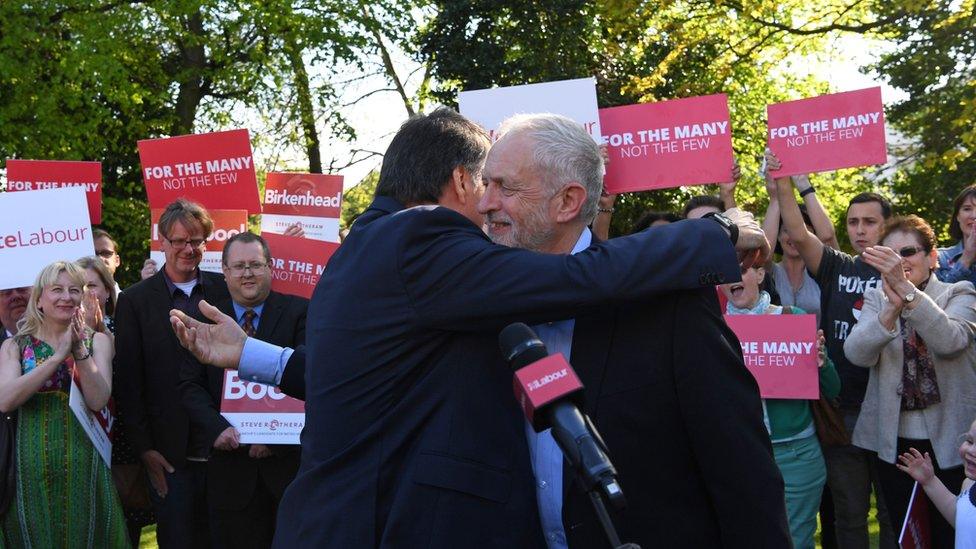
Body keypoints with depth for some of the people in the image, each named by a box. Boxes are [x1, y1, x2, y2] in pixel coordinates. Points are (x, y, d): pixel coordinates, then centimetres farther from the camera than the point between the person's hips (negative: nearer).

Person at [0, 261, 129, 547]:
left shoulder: (96, 341, 4)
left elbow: (98, 400, -8)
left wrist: (79, 351, -19)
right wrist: (59, 355, -17)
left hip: (83, 466, 0)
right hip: (31, 467, 0)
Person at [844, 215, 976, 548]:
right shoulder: (876, 300, 5)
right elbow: (858, 354, -14)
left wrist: (906, 289, -35)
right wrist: (892, 309, -30)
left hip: (949, 441, -2)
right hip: (895, 442, 2)